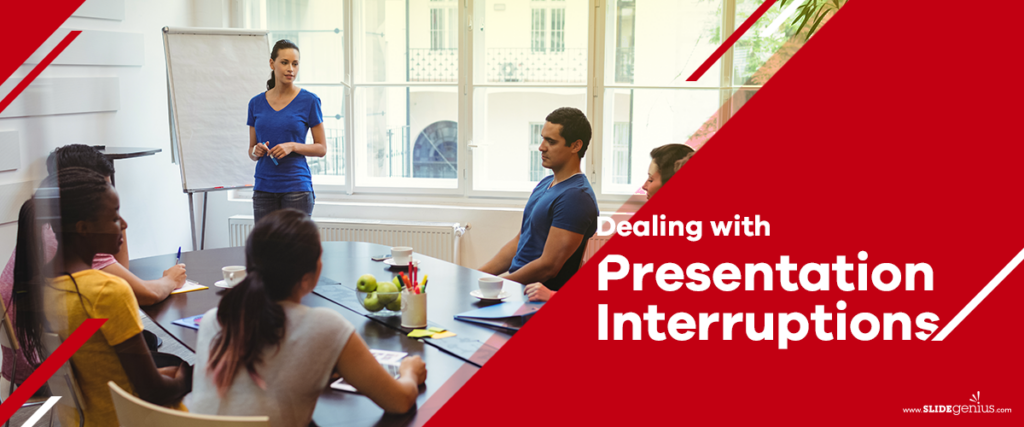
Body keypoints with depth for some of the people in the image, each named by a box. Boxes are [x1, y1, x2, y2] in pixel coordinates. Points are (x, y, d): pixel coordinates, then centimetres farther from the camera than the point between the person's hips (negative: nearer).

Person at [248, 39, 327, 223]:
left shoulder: (309, 101, -3)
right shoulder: (256, 103, 8)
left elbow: (322, 148, -1)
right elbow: (251, 151, 15)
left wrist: (293, 146, -16)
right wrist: (256, 151, -7)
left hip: (296, 186, -3)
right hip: (263, 187, 4)